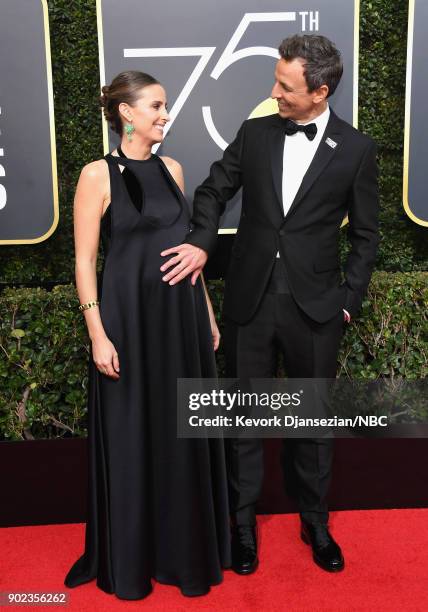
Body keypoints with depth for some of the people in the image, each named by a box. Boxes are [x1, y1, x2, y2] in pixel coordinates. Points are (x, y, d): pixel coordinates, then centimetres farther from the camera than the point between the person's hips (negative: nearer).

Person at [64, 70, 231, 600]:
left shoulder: (171, 169, 10)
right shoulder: (98, 174, -7)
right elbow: (84, 260, -9)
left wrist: (208, 314, 13)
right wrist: (98, 335, -15)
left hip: (182, 316, 6)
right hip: (129, 318, -5)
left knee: (184, 432, 14)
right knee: (131, 435, 7)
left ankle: (185, 547, 35)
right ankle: (129, 557, 29)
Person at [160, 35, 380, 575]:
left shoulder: (356, 149, -2)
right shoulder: (255, 133, 3)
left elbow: (364, 235, 3)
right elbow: (213, 191, 10)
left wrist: (349, 301, -2)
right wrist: (201, 242, -9)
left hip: (315, 306, -1)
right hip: (250, 300, 2)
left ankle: (315, 522, 34)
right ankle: (243, 522, 29)